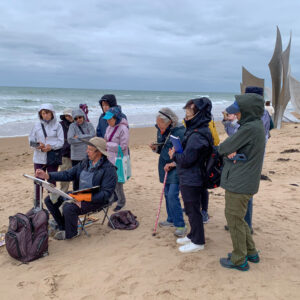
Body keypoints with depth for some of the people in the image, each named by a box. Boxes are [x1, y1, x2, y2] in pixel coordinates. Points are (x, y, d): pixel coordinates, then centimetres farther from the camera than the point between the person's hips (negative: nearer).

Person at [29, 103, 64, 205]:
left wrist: (51, 146, -20)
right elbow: (31, 139, 4)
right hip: (39, 158, 2)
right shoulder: (37, 125, 5)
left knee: (52, 180, 5)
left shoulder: (57, 125, 0)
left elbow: (61, 142, -4)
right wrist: (38, 145, -15)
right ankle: (37, 203, 17)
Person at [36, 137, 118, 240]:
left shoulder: (109, 169, -16)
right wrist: (47, 175, -3)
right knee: (50, 200, 3)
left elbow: (106, 194, -20)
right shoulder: (85, 162, 8)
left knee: (69, 207, -33)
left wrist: (86, 197, -29)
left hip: (95, 199, -8)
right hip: (79, 195, 8)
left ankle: (70, 233, -1)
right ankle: (63, 227, 19)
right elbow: (68, 174, 9)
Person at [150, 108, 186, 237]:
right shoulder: (160, 130, 5)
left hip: (175, 168, -8)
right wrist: (156, 148, -3)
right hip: (165, 167, 8)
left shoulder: (179, 132, -19)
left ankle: (180, 225, -2)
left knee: (172, 195, -12)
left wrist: (174, 163, -22)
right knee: (167, 194, 15)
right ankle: (171, 219, 31)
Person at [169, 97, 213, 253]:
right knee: (191, 209, 21)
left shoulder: (197, 135, -24)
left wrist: (174, 155, -6)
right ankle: (193, 235, 36)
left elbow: (186, 159, -24)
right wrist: (176, 156, 4)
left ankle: (198, 242, 16)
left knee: (193, 210, 3)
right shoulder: (195, 131, 9)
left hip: (191, 180, -10)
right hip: (189, 178, 10)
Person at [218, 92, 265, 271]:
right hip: (243, 181, 10)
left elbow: (222, 148, -18)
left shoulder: (249, 128, -22)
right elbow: (235, 144, 8)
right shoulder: (256, 125, 9)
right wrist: (231, 152, -11)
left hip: (239, 184, -10)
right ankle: (251, 252, 33)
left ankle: (239, 260, 19)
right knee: (238, 219, 21)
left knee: (234, 220, 4)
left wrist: (227, 150, 1)